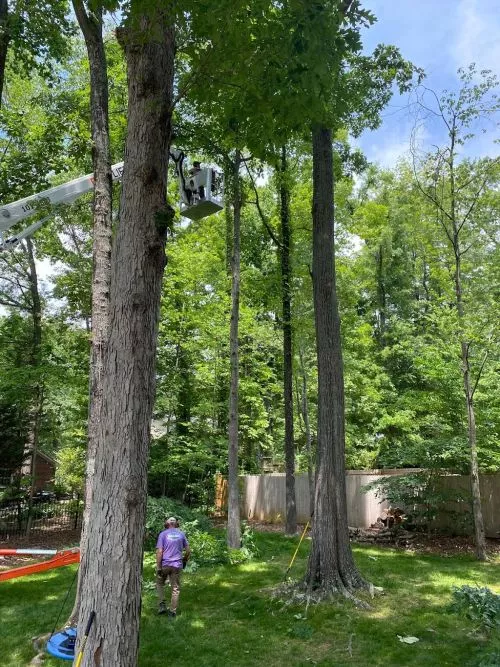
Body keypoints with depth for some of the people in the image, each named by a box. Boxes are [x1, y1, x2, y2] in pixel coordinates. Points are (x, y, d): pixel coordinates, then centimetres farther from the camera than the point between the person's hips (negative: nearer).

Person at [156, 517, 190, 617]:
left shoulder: (163, 534, -3)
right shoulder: (181, 534, 5)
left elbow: (159, 552, -11)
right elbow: (188, 551, 7)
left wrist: (158, 567, -9)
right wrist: (185, 560, 23)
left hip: (164, 564, -1)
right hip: (177, 565, 1)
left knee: (160, 583, 22)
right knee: (175, 588, 11)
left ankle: (162, 605, 13)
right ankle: (172, 611, 13)